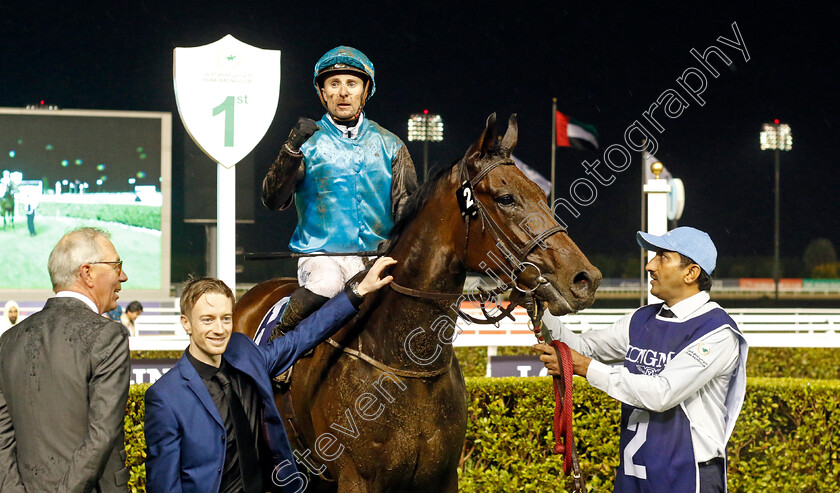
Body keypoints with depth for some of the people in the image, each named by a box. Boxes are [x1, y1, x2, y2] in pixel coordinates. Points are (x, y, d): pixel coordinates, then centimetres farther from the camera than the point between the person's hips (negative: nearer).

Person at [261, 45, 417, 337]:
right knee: (326, 281, -34)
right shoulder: (308, 142, 8)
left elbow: (405, 205, 11)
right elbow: (273, 200, -4)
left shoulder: (390, 146, 15)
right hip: (320, 252, -2)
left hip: (376, 255, 3)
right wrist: (292, 149, -18)